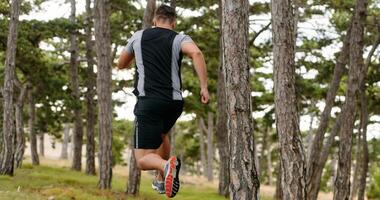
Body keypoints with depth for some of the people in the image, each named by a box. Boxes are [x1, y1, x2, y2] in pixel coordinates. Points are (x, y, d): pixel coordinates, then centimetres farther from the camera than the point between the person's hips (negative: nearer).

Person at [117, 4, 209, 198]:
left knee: (143, 160, -1)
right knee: (161, 134, 35)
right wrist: (204, 87, -18)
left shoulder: (138, 36, 12)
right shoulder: (180, 39, 5)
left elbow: (121, 64, 26)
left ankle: (166, 165, -33)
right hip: (174, 102, 2)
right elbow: (196, 53, -18)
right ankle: (161, 180, 35)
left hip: (149, 102, -2)